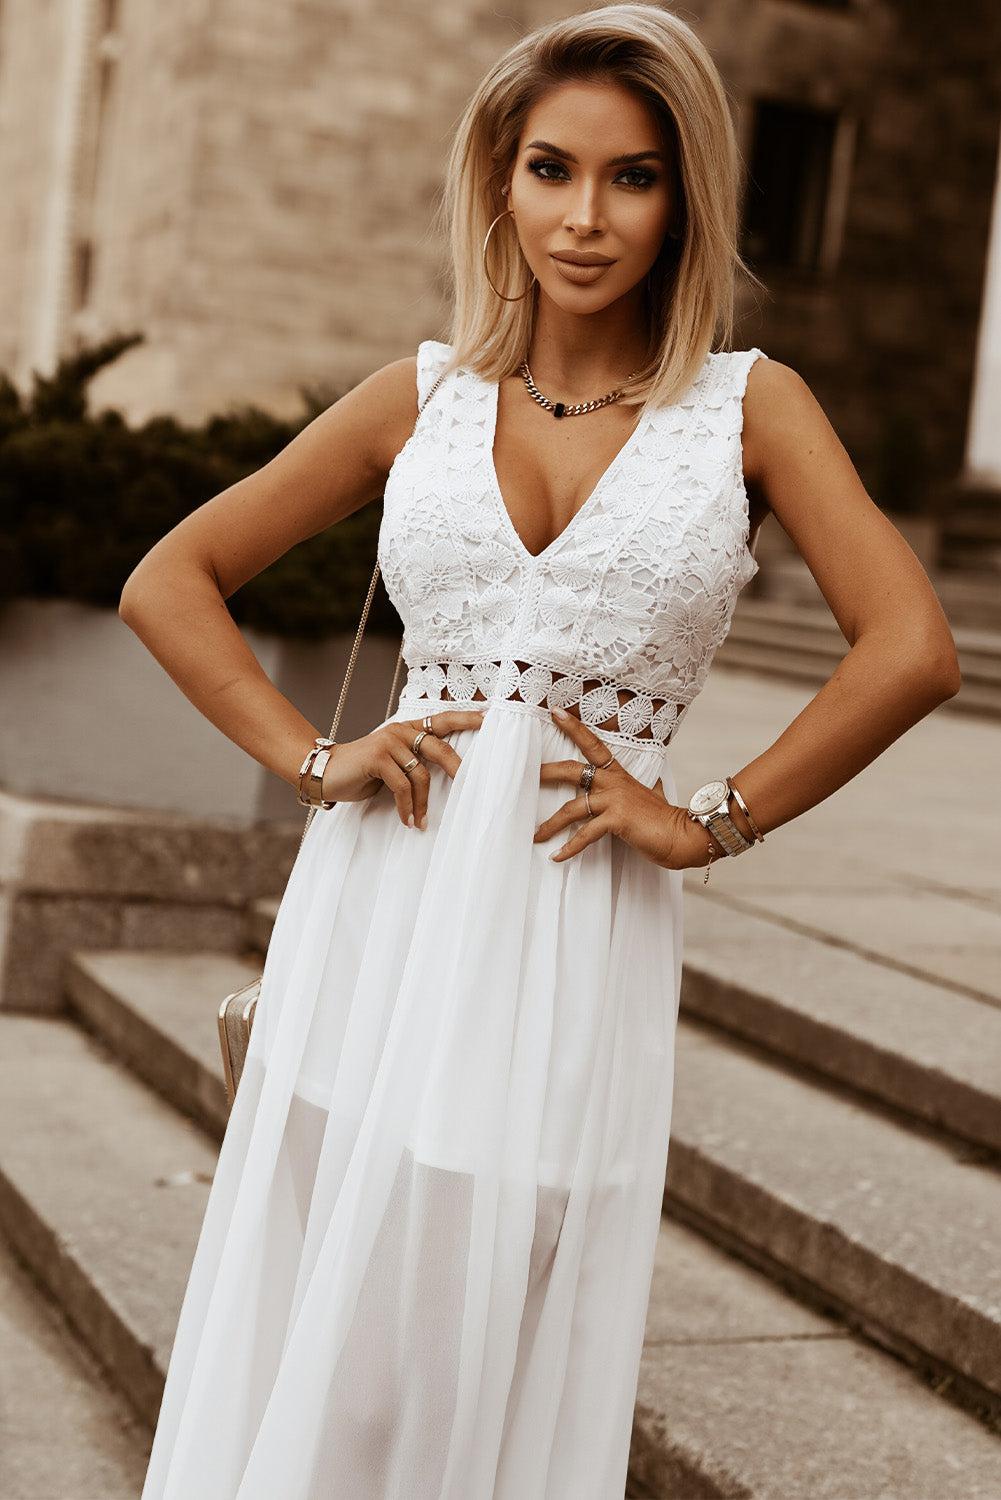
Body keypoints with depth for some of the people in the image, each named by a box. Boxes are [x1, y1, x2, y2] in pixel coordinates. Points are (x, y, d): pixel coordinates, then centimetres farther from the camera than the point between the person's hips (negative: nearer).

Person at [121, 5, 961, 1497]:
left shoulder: (751, 406, 2)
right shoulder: (421, 395, 6)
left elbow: (913, 650, -7)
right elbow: (170, 582, 10)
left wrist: (710, 821, -8)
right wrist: (313, 759, 0)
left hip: (578, 945, -1)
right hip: (381, 916, 2)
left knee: (498, 1370, 7)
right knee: (310, 1354, 8)